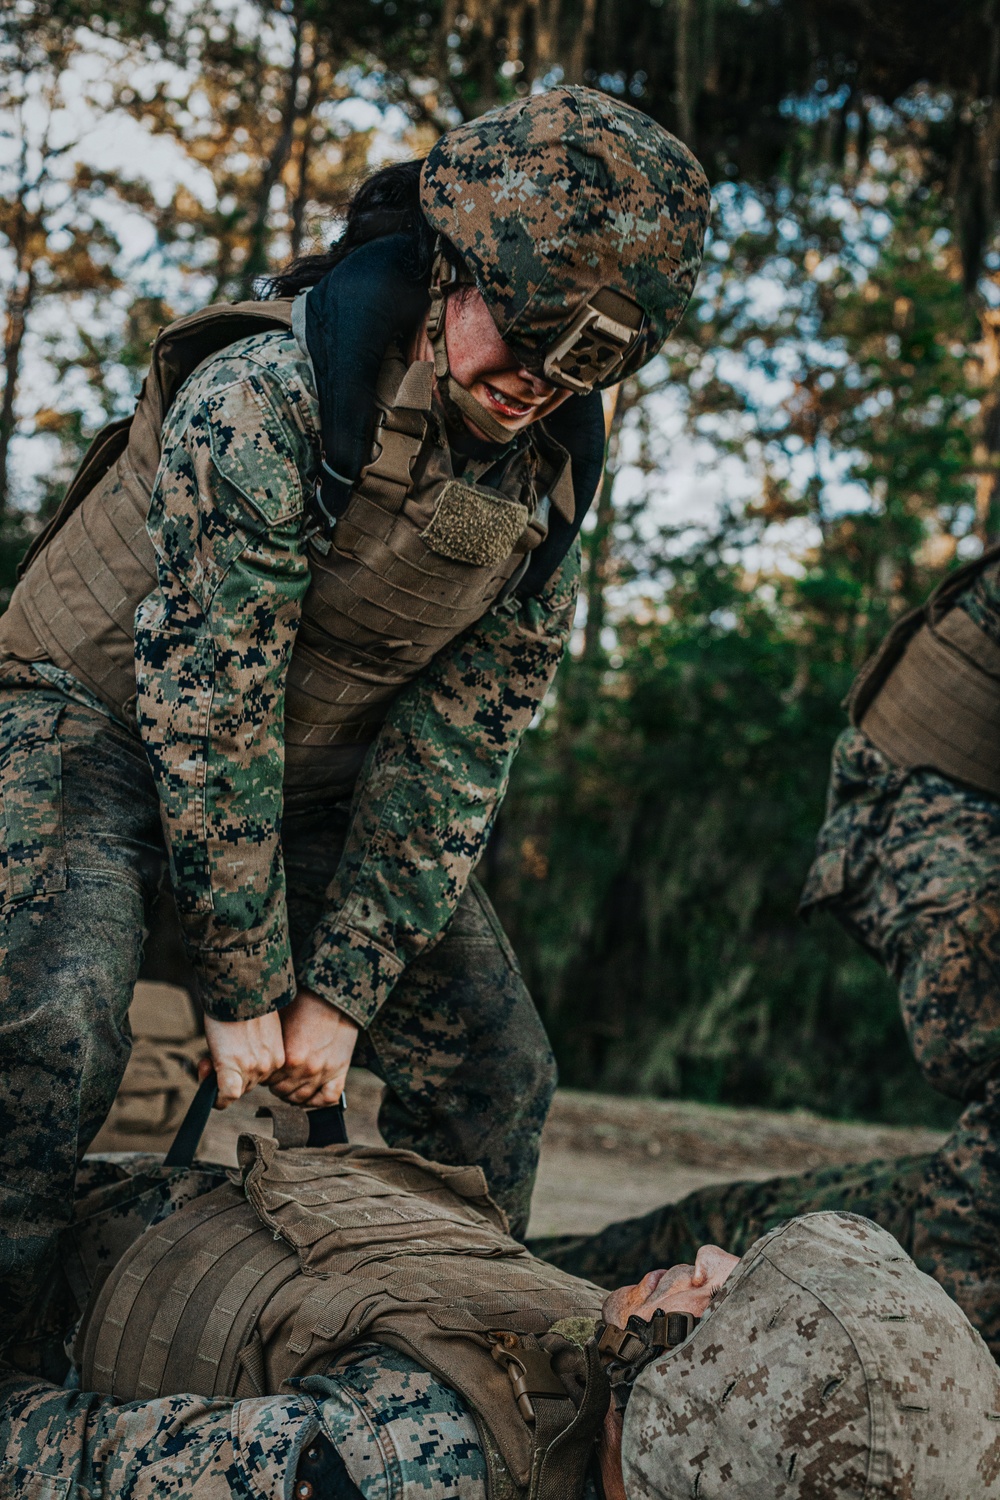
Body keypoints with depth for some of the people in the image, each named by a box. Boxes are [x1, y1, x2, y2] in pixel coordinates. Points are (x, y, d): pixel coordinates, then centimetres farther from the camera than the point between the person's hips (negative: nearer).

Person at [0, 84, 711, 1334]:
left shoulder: (555, 469, -8)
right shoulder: (263, 396, -28)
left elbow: (462, 739, -8)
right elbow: (205, 696, -26)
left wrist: (345, 989, -12)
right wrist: (245, 987, -22)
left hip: (326, 775, 6)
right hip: (106, 716, -5)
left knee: (497, 1074, 3)